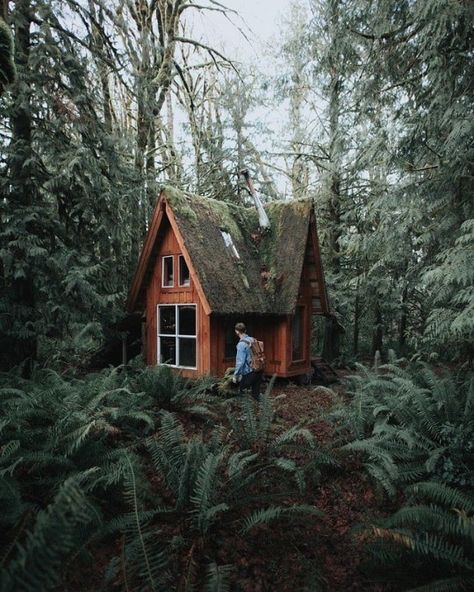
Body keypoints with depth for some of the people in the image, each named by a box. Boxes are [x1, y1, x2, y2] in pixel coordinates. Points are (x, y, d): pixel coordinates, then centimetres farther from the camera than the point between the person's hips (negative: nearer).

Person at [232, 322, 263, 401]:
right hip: (259, 372, 7)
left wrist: (235, 375, -8)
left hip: (249, 373, -7)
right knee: (256, 394, 14)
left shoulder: (241, 344, -14)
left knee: (241, 391, 7)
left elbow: (240, 362, -17)